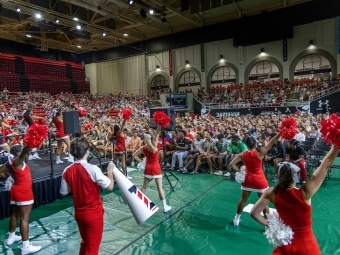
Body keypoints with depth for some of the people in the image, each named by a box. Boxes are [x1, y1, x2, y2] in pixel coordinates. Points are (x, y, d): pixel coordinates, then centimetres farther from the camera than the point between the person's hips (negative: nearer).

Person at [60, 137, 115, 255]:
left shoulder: (67, 171, -5)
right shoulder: (93, 169, -23)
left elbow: (64, 193, 5)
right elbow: (110, 187, -19)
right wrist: (110, 170, -6)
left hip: (79, 213, 6)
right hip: (94, 213, -6)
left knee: (85, 243, 27)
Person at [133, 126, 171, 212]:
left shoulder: (143, 148, -3)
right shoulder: (154, 145, -15)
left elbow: (134, 155, 1)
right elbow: (157, 134, -21)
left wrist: (141, 161, 3)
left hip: (148, 168, 4)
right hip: (156, 169, -4)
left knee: (144, 187, 15)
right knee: (160, 188, 0)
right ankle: (165, 206, 7)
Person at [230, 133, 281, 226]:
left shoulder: (242, 155, -8)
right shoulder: (260, 153, -17)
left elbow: (232, 164, -6)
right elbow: (272, 142, -16)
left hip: (248, 180, 3)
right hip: (260, 181, -3)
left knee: (243, 199, 17)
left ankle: (236, 219, 30)